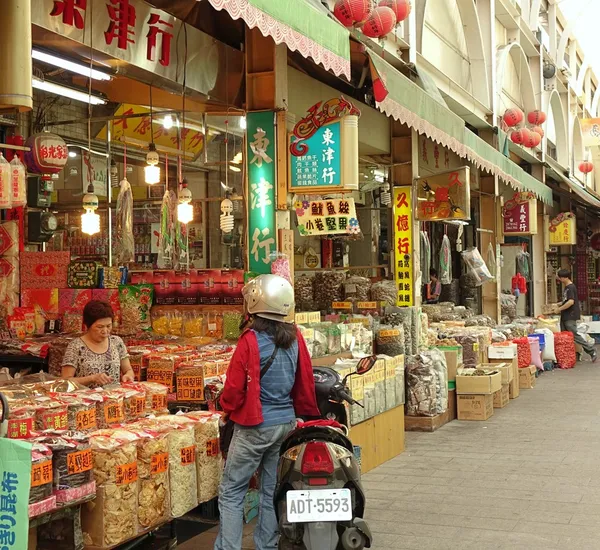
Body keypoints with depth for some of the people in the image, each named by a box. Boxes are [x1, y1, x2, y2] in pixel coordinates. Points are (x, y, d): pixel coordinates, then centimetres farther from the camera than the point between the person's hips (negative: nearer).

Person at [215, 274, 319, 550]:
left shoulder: (251, 341, -16)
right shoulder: (295, 338, 0)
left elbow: (235, 386, -12)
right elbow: (305, 381, 6)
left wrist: (229, 408, 8)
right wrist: (304, 412, 20)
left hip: (254, 426, -6)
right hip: (286, 423, 6)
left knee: (231, 493, 3)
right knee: (272, 491, 15)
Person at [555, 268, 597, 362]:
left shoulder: (571, 288, -15)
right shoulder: (566, 288, 15)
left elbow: (571, 302, -25)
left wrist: (559, 309, -17)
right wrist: (559, 304, 13)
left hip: (570, 317, -10)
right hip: (565, 317, 10)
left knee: (575, 335, -8)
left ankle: (592, 351, 0)